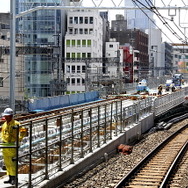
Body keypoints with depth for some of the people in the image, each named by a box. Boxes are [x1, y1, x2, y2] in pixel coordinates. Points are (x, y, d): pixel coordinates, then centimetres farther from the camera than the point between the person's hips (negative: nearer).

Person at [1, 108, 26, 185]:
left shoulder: (16, 124, -9)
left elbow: (23, 131, -15)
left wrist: (19, 139, -18)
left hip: (12, 145, -7)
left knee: (12, 162, -8)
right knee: (7, 163, 10)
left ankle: (14, 178, -1)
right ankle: (10, 178, 17)